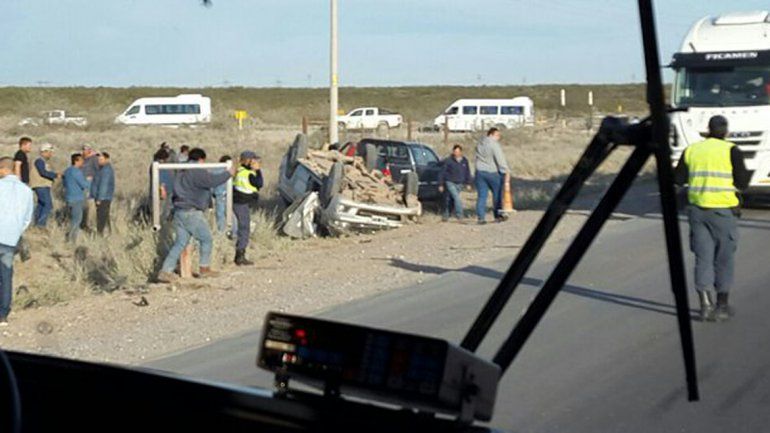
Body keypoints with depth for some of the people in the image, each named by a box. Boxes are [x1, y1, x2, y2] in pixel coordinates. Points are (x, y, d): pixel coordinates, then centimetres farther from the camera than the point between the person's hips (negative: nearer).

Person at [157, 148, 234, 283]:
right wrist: (228, 173, -11)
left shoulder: (182, 173, 16)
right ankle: (204, 268, 15)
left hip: (179, 212, 8)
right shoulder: (198, 173, -13)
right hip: (192, 213, -8)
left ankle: (165, 271, -1)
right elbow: (213, 180, -24)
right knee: (206, 239, 10)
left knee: (180, 243, 8)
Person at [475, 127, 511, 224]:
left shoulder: (479, 144, 11)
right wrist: (507, 172, -20)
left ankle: (481, 217, -3)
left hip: (480, 172, 5)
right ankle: (498, 214, 16)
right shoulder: (494, 145, -12)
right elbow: (500, 160, -18)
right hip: (492, 173, -5)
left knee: (482, 195, 3)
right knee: (497, 194, 10)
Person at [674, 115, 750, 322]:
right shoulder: (731, 151, -6)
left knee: (703, 257, 8)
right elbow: (742, 183, -7)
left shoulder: (691, 150, 6)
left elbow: (679, 179, 10)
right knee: (724, 259, 8)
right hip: (723, 210, -3)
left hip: (697, 209, 3)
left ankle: (705, 304, -2)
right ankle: (722, 305, 15)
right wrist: (746, 172, 14)